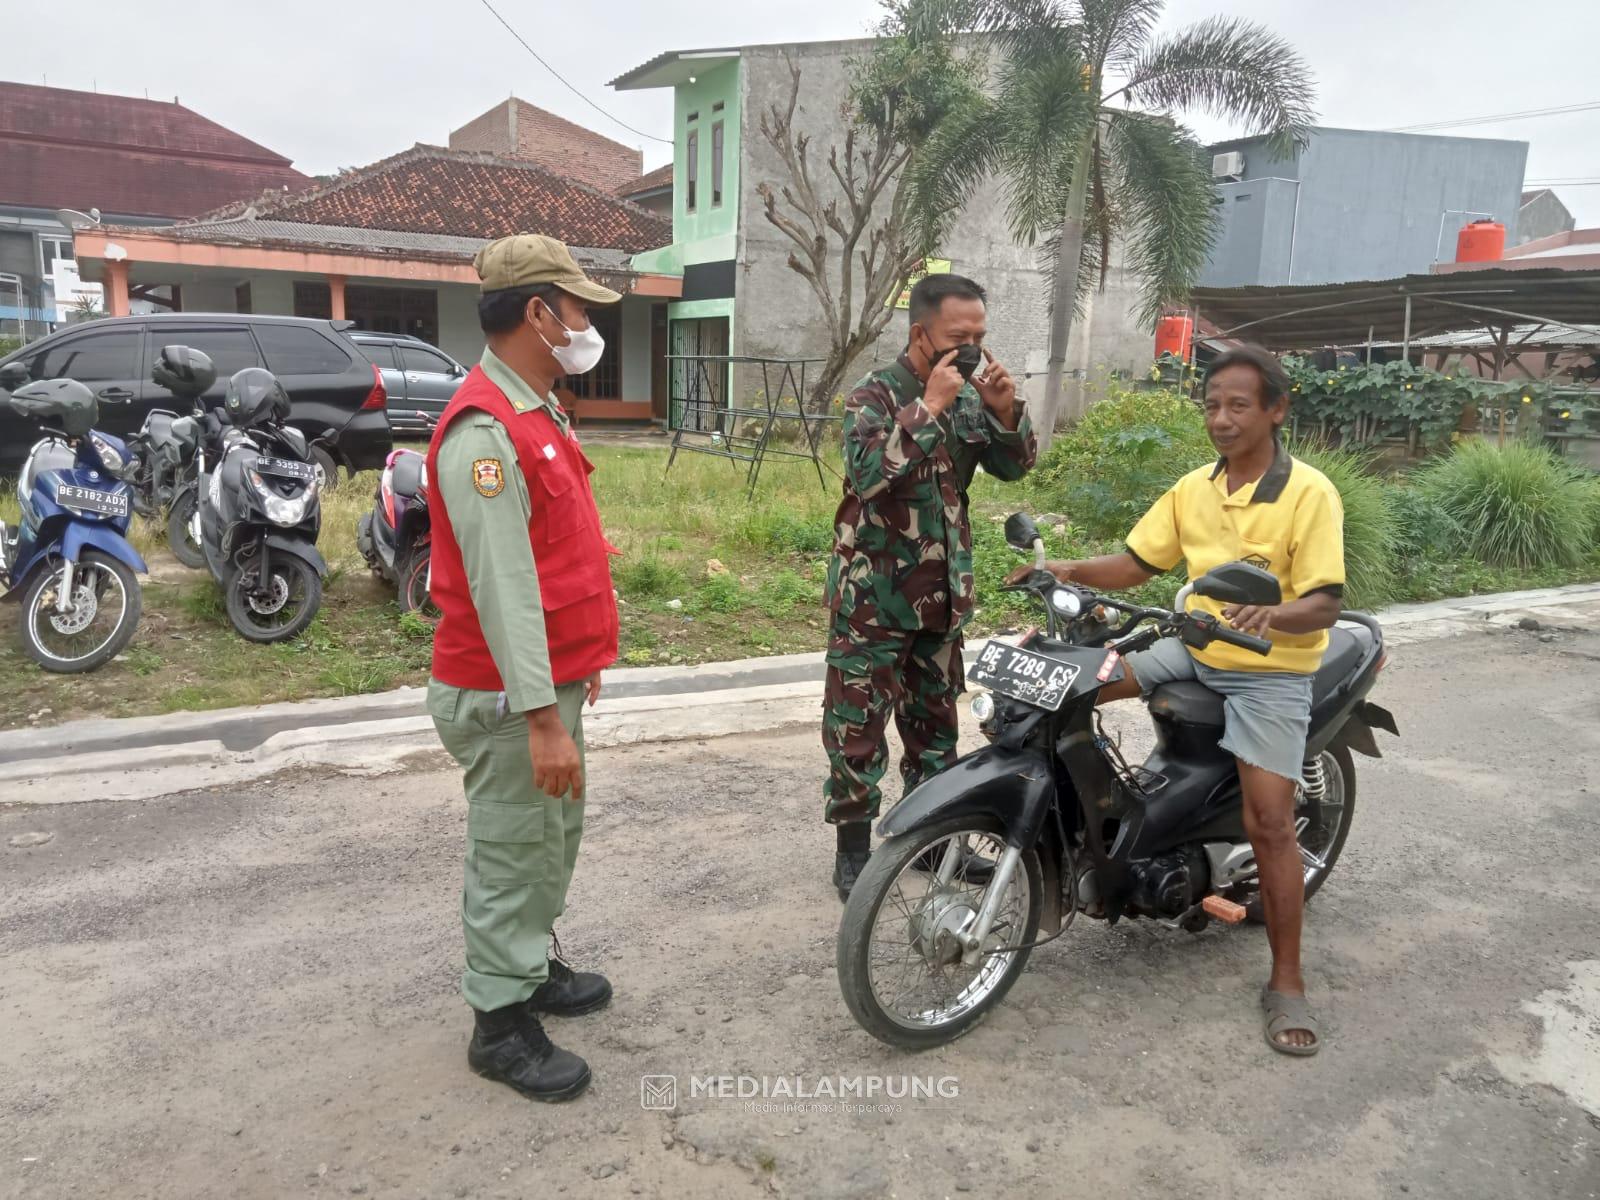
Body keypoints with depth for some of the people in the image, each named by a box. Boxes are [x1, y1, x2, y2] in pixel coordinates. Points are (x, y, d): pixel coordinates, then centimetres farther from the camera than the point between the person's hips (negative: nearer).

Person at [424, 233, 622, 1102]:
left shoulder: (535, 414, 13)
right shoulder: (485, 431, -22)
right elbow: (501, 585, -27)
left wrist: (581, 658, 23)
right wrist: (542, 717, -27)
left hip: (553, 678, 10)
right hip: (511, 698, -10)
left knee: (553, 839, 22)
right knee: (512, 858, 3)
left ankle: (534, 966, 40)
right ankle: (501, 1024, 18)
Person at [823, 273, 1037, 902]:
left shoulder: (969, 396, 4)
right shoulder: (874, 395, -13)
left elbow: (1014, 466, 7)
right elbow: (867, 473, -29)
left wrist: (1005, 410, -10)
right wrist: (929, 407, -27)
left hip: (943, 594, 6)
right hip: (873, 596, -6)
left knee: (935, 720, 17)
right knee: (858, 725, 1)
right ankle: (853, 847, 15)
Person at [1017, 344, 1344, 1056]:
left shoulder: (1309, 493, -12)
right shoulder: (1193, 489, 5)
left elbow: (1325, 604, -17)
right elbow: (1135, 564, 6)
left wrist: (1271, 615, -39)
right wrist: (1071, 570, -12)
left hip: (1270, 671, -5)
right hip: (1194, 651, 5)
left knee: (1269, 824, -10)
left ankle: (1287, 983, 5)